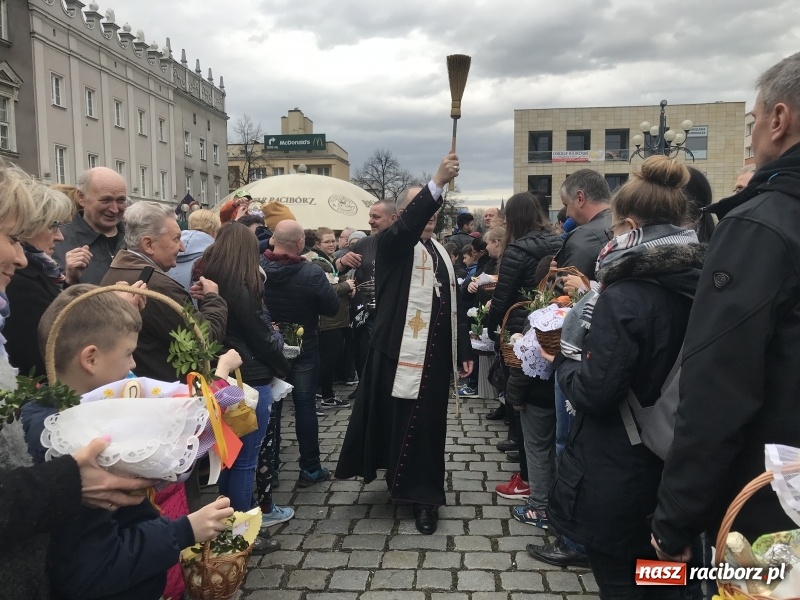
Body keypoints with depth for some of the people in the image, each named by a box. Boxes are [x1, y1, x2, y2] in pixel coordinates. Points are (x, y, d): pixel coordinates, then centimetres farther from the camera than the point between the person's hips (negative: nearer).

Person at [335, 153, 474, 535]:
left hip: (435, 355, 5)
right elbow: (408, 225, -28)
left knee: (428, 427, 10)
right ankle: (416, 488, 27)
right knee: (399, 424, 5)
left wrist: (464, 350, 13)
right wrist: (437, 182, -38)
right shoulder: (391, 245, -4)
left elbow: (452, 304, 15)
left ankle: (423, 495, 25)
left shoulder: (441, 252, 14)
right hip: (400, 353, -5)